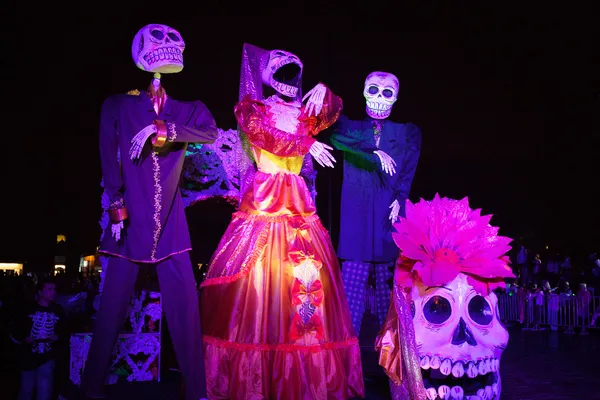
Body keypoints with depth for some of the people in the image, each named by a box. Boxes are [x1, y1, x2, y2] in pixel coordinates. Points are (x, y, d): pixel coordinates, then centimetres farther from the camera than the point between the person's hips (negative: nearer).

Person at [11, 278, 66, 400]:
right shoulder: (28, 309, -6)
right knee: (26, 390, 15)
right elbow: (14, 330, 0)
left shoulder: (58, 310, 1)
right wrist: (24, 338, -16)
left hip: (48, 357, 1)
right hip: (29, 357, 0)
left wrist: (57, 337, -13)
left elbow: (64, 331, 7)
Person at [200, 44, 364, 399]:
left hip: (298, 206, 4)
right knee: (261, 281, -8)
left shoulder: (303, 114, 20)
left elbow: (332, 114, 5)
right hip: (264, 203, -4)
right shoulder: (254, 109, 7)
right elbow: (270, 137, -10)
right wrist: (307, 144, -8)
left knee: (305, 281, -1)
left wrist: (323, 92, -11)